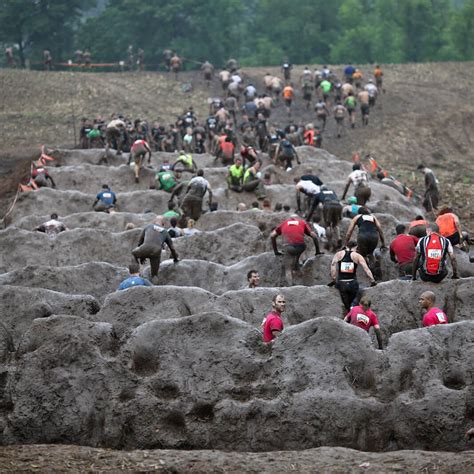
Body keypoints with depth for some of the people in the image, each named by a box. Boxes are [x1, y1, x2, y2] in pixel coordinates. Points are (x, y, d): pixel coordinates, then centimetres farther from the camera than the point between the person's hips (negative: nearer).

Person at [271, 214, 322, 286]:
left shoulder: (284, 223, 29)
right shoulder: (303, 222, 27)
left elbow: (272, 236, 23)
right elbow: (314, 236, 18)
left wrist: (276, 251, 29)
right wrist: (317, 251, 25)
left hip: (289, 247, -1)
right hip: (301, 247, 1)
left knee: (288, 269, 4)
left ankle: (290, 285, -14)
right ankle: (296, 266, 30)